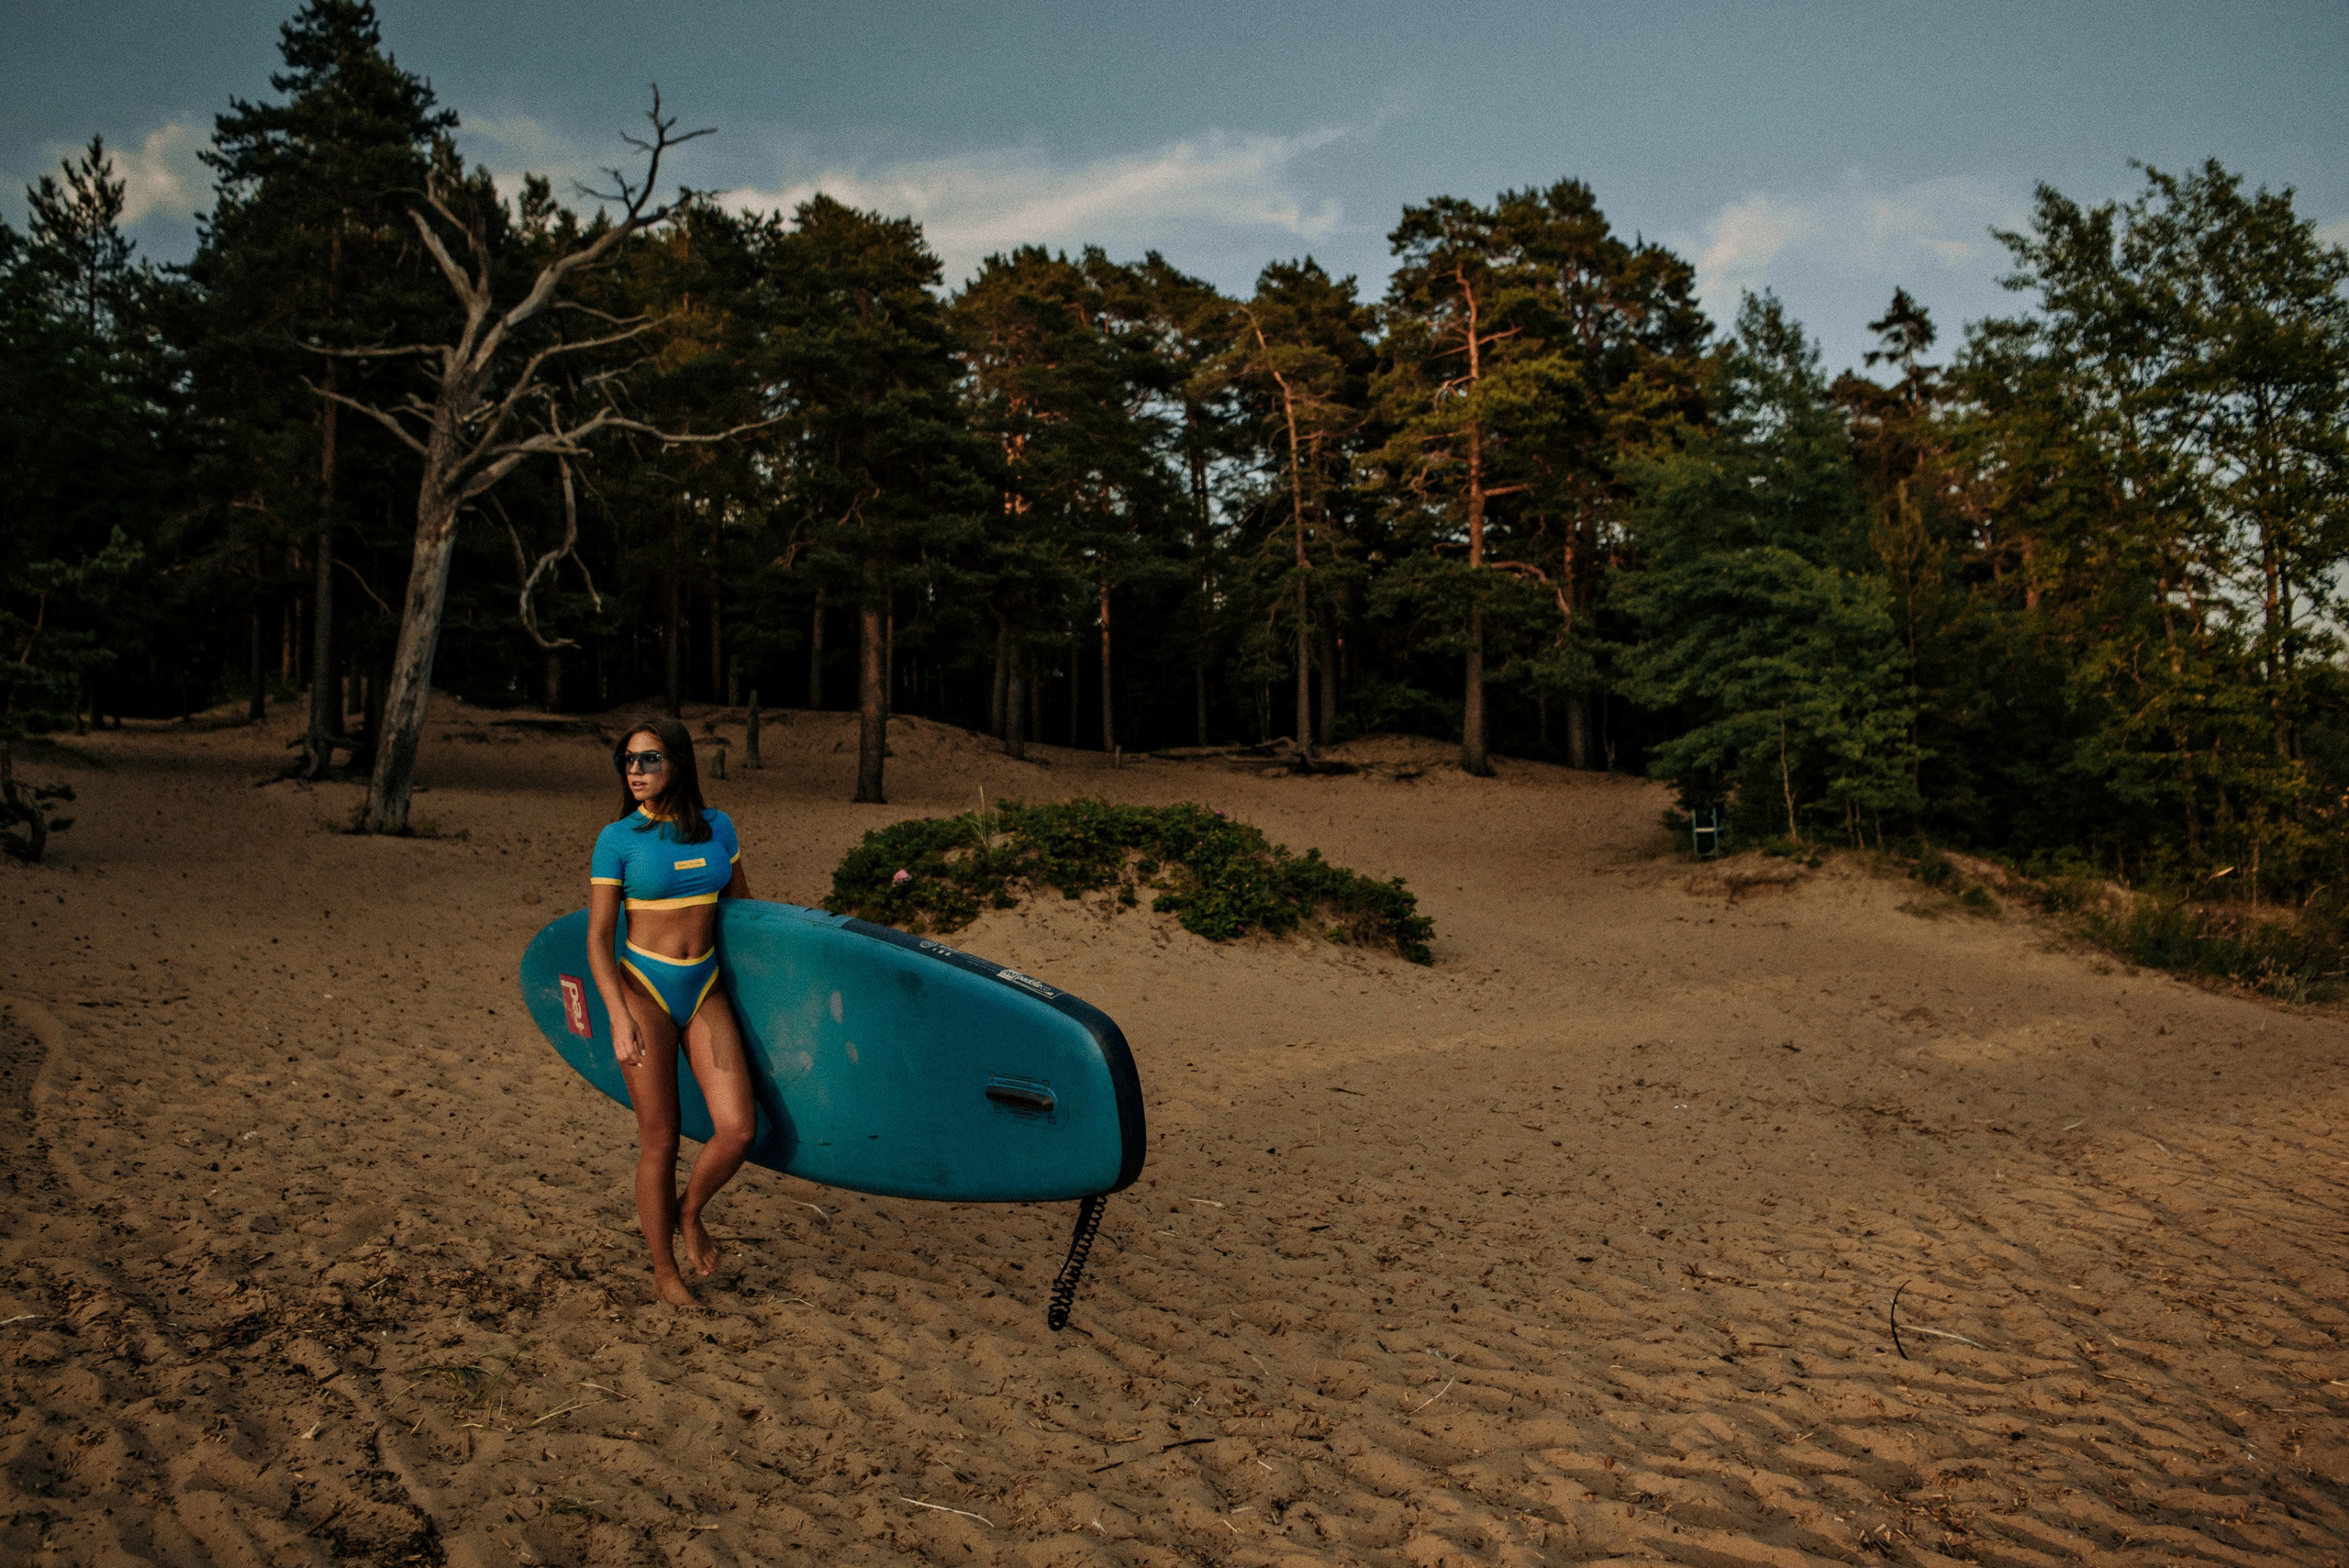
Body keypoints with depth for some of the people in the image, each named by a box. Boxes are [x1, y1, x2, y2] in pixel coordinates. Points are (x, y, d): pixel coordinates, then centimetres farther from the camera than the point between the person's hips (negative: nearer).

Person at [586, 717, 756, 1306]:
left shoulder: (717, 827, 2)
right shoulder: (618, 838, -7)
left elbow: (742, 907, 16)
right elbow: (598, 939, -9)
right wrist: (620, 1018, -19)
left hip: (705, 991, 3)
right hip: (642, 989, -3)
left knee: (738, 1129, -8)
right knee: (659, 1141, 2)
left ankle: (689, 1212, 23)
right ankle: (664, 1272, 22)